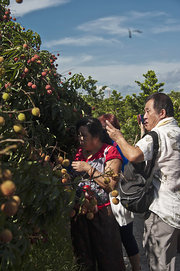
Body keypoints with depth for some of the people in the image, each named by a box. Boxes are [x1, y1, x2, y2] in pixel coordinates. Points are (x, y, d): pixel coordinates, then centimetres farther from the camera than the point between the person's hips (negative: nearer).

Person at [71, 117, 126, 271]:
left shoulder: (110, 152, -4)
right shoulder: (79, 153, 13)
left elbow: (111, 185, -15)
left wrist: (89, 169, -14)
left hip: (102, 214, -5)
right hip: (80, 213, 5)